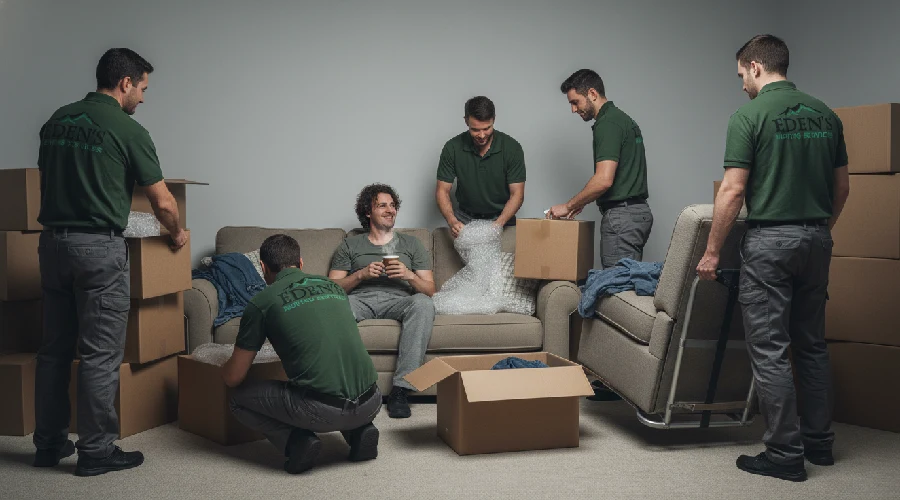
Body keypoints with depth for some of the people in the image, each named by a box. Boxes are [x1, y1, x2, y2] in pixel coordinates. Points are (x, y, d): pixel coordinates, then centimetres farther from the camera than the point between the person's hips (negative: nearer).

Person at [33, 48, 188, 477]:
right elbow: (162, 203, -5)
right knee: (101, 353, 0)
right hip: (99, 247, -7)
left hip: (52, 242, 7)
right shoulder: (128, 131, -7)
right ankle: (96, 450, 6)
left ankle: (49, 443, 23)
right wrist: (177, 234, 14)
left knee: (54, 349, 14)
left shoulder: (57, 120, 12)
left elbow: (46, 180, 18)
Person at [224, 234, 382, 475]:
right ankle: (359, 430, 13)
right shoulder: (333, 286, 18)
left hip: (322, 411, -5)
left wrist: (220, 370, 32)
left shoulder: (262, 301, 3)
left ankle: (297, 441, -1)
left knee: (239, 399, 18)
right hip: (371, 404, 5)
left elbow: (234, 377, 8)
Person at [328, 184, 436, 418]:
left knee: (423, 303, -36)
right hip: (360, 300, 0)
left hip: (398, 301, 0)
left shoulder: (411, 243, 26)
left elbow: (429, 289, 16)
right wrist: (361, 274, -4)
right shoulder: (350, 245, 25)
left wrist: (410, 275, -4)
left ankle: (401, 388, -38)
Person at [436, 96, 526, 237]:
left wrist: (499, 223, -25)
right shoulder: (453, 148, -7)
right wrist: (452, 221, -24)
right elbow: (442, 191, -5)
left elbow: (517, 193, -8)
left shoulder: (512, 148, -9)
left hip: (501, 217, 0)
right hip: (465, 218, 0)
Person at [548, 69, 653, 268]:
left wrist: (568, 206, -12)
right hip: (636, 212, 10)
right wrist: (580, 202, 20)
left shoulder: (607, 124, -15)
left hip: (621, 216, -10)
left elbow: (604, 180, -24)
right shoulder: (622, 119, 18)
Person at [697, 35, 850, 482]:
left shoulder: (749, 115, -10)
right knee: (811, 345, 16)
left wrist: (712, 252, -8)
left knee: (769, 350, -1)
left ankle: (785, 454, 3)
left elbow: (733, 190, -14)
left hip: (770, 240, -7)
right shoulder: (825, 114, 10)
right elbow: (842, 187, 13)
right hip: (817, 239, 7)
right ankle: (819, 442, 25)